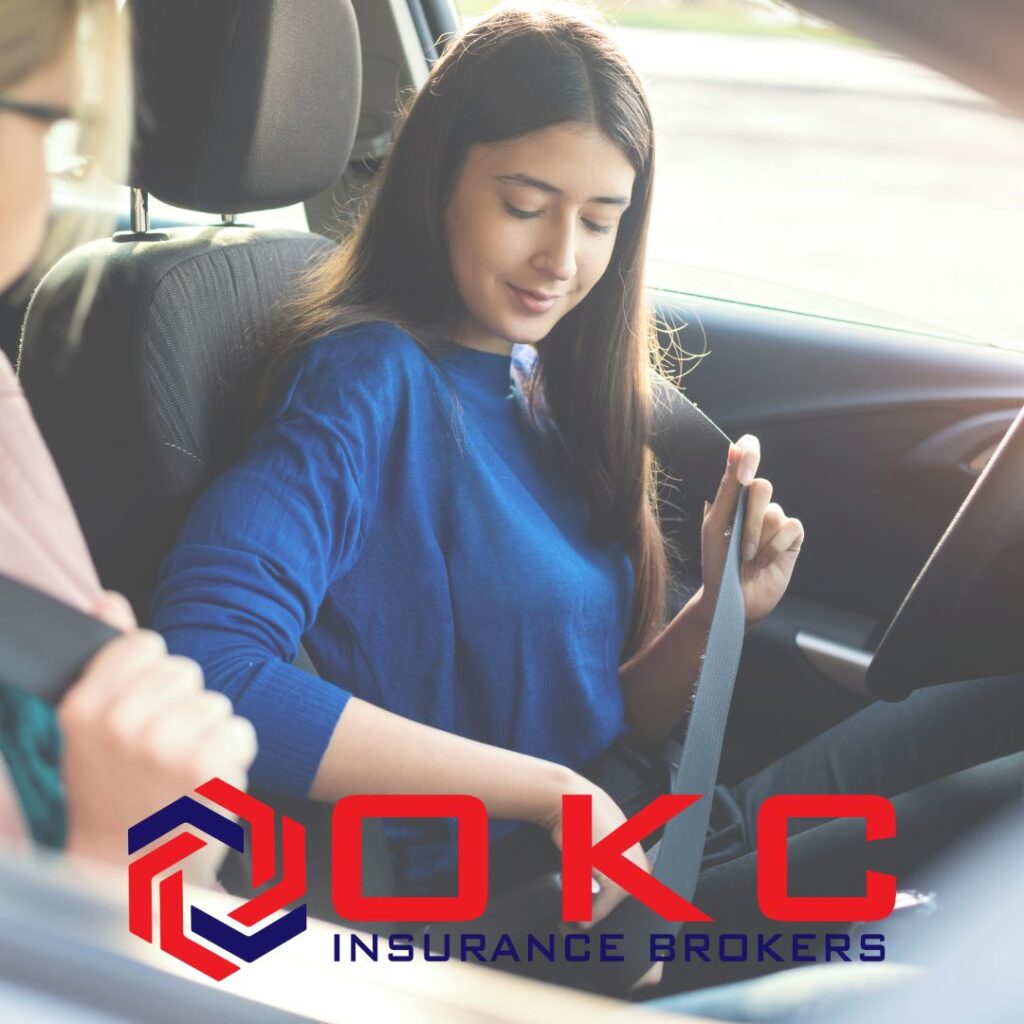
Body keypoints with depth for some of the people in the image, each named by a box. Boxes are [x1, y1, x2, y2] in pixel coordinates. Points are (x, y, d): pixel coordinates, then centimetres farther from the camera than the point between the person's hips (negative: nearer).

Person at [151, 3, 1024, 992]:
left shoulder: (555, 389, 8)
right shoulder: (370, 381, -14)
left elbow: (608, 722, 11)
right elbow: (203, 668, -30)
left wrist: (721, 608, -9)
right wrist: (552, 790, -25)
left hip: (623, 856, 8)